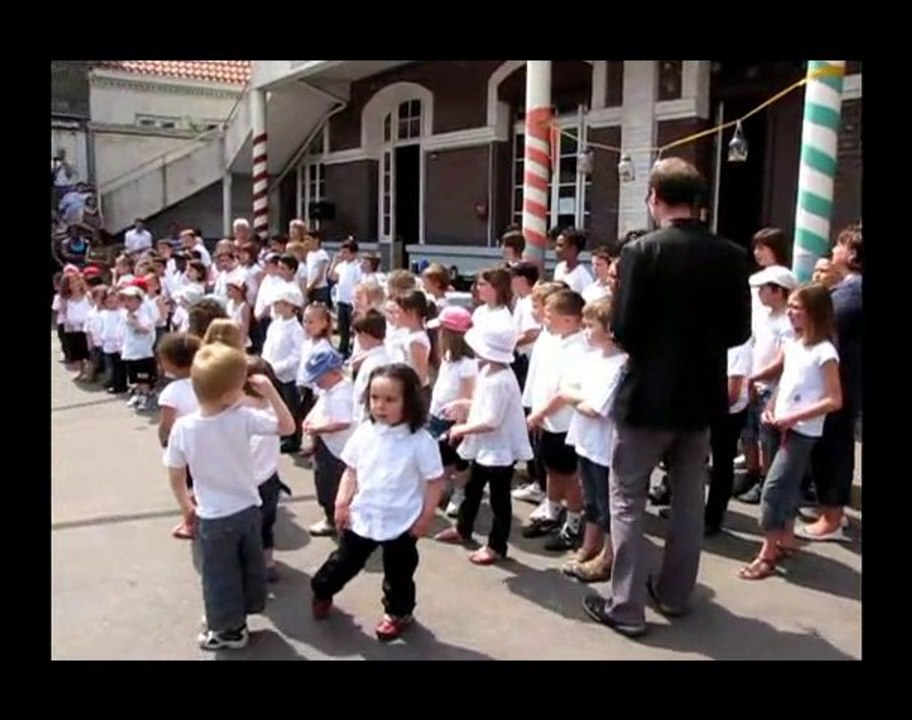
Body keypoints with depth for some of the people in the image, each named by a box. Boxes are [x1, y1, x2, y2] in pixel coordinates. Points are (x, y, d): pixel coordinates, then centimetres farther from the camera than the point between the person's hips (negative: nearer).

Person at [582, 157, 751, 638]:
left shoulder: (641, 251, -15)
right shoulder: (731, 256, -1)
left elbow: (623, 330, -17)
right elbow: (739, 331, 3)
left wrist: (646, 347, 4)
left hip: (648, 394, -5)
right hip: (702, 394, 5)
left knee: (627, 499, 6)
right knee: (688, 498, 18)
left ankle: (627, 607, 9)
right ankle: (675, 594, 31)